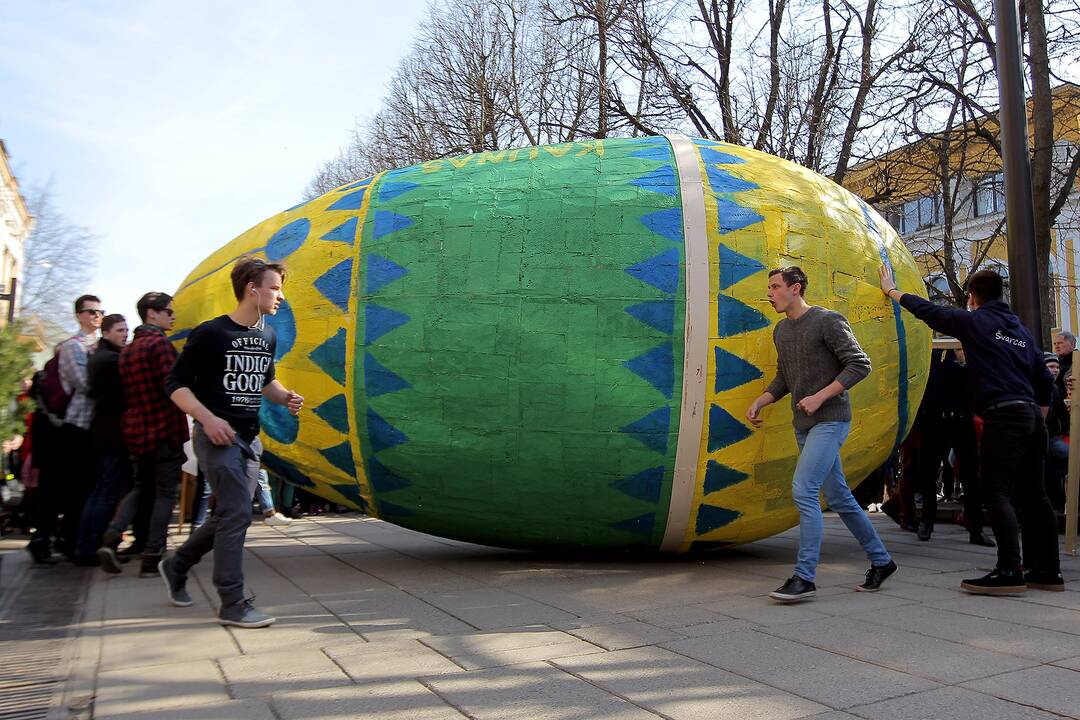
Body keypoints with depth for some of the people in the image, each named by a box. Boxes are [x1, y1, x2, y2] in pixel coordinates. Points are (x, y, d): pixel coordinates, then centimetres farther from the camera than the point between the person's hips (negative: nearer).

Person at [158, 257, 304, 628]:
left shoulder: (267, 336, 9)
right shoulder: (210, 333, -11)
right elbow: (176, 383, -10)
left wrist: (285, 397, 2)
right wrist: (207, 418, -23)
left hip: (250, 439, 8)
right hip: (217, 437, -7)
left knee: (227, 516, 14)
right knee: (236, 515, -11)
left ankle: (176, 566, 37)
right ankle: (233, 604, 0)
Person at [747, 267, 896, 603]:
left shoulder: (827, 321, -9)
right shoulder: (780, 330, 14)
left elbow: (859, 364, -13)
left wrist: (820, 397, -19)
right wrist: (759, 402, 7)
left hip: (830, 420, -8)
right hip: (804, 425, 8)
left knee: (803, 490, -17)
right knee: (838, 497, 13)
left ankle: (804, 577, -12)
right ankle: (881, 560, 28)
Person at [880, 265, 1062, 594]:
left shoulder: (973, 321, -1)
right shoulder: (1021, 329, 19)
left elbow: (927, 310, 7)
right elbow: (1045, 379, 22)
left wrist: (891, 290, 21)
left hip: (1003, 415, -8)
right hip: (1032, 415, 8)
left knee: (996, 492, -8)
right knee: (1033, 494, 11)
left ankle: (1009, 572, -13)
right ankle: (1048, 571, 17)